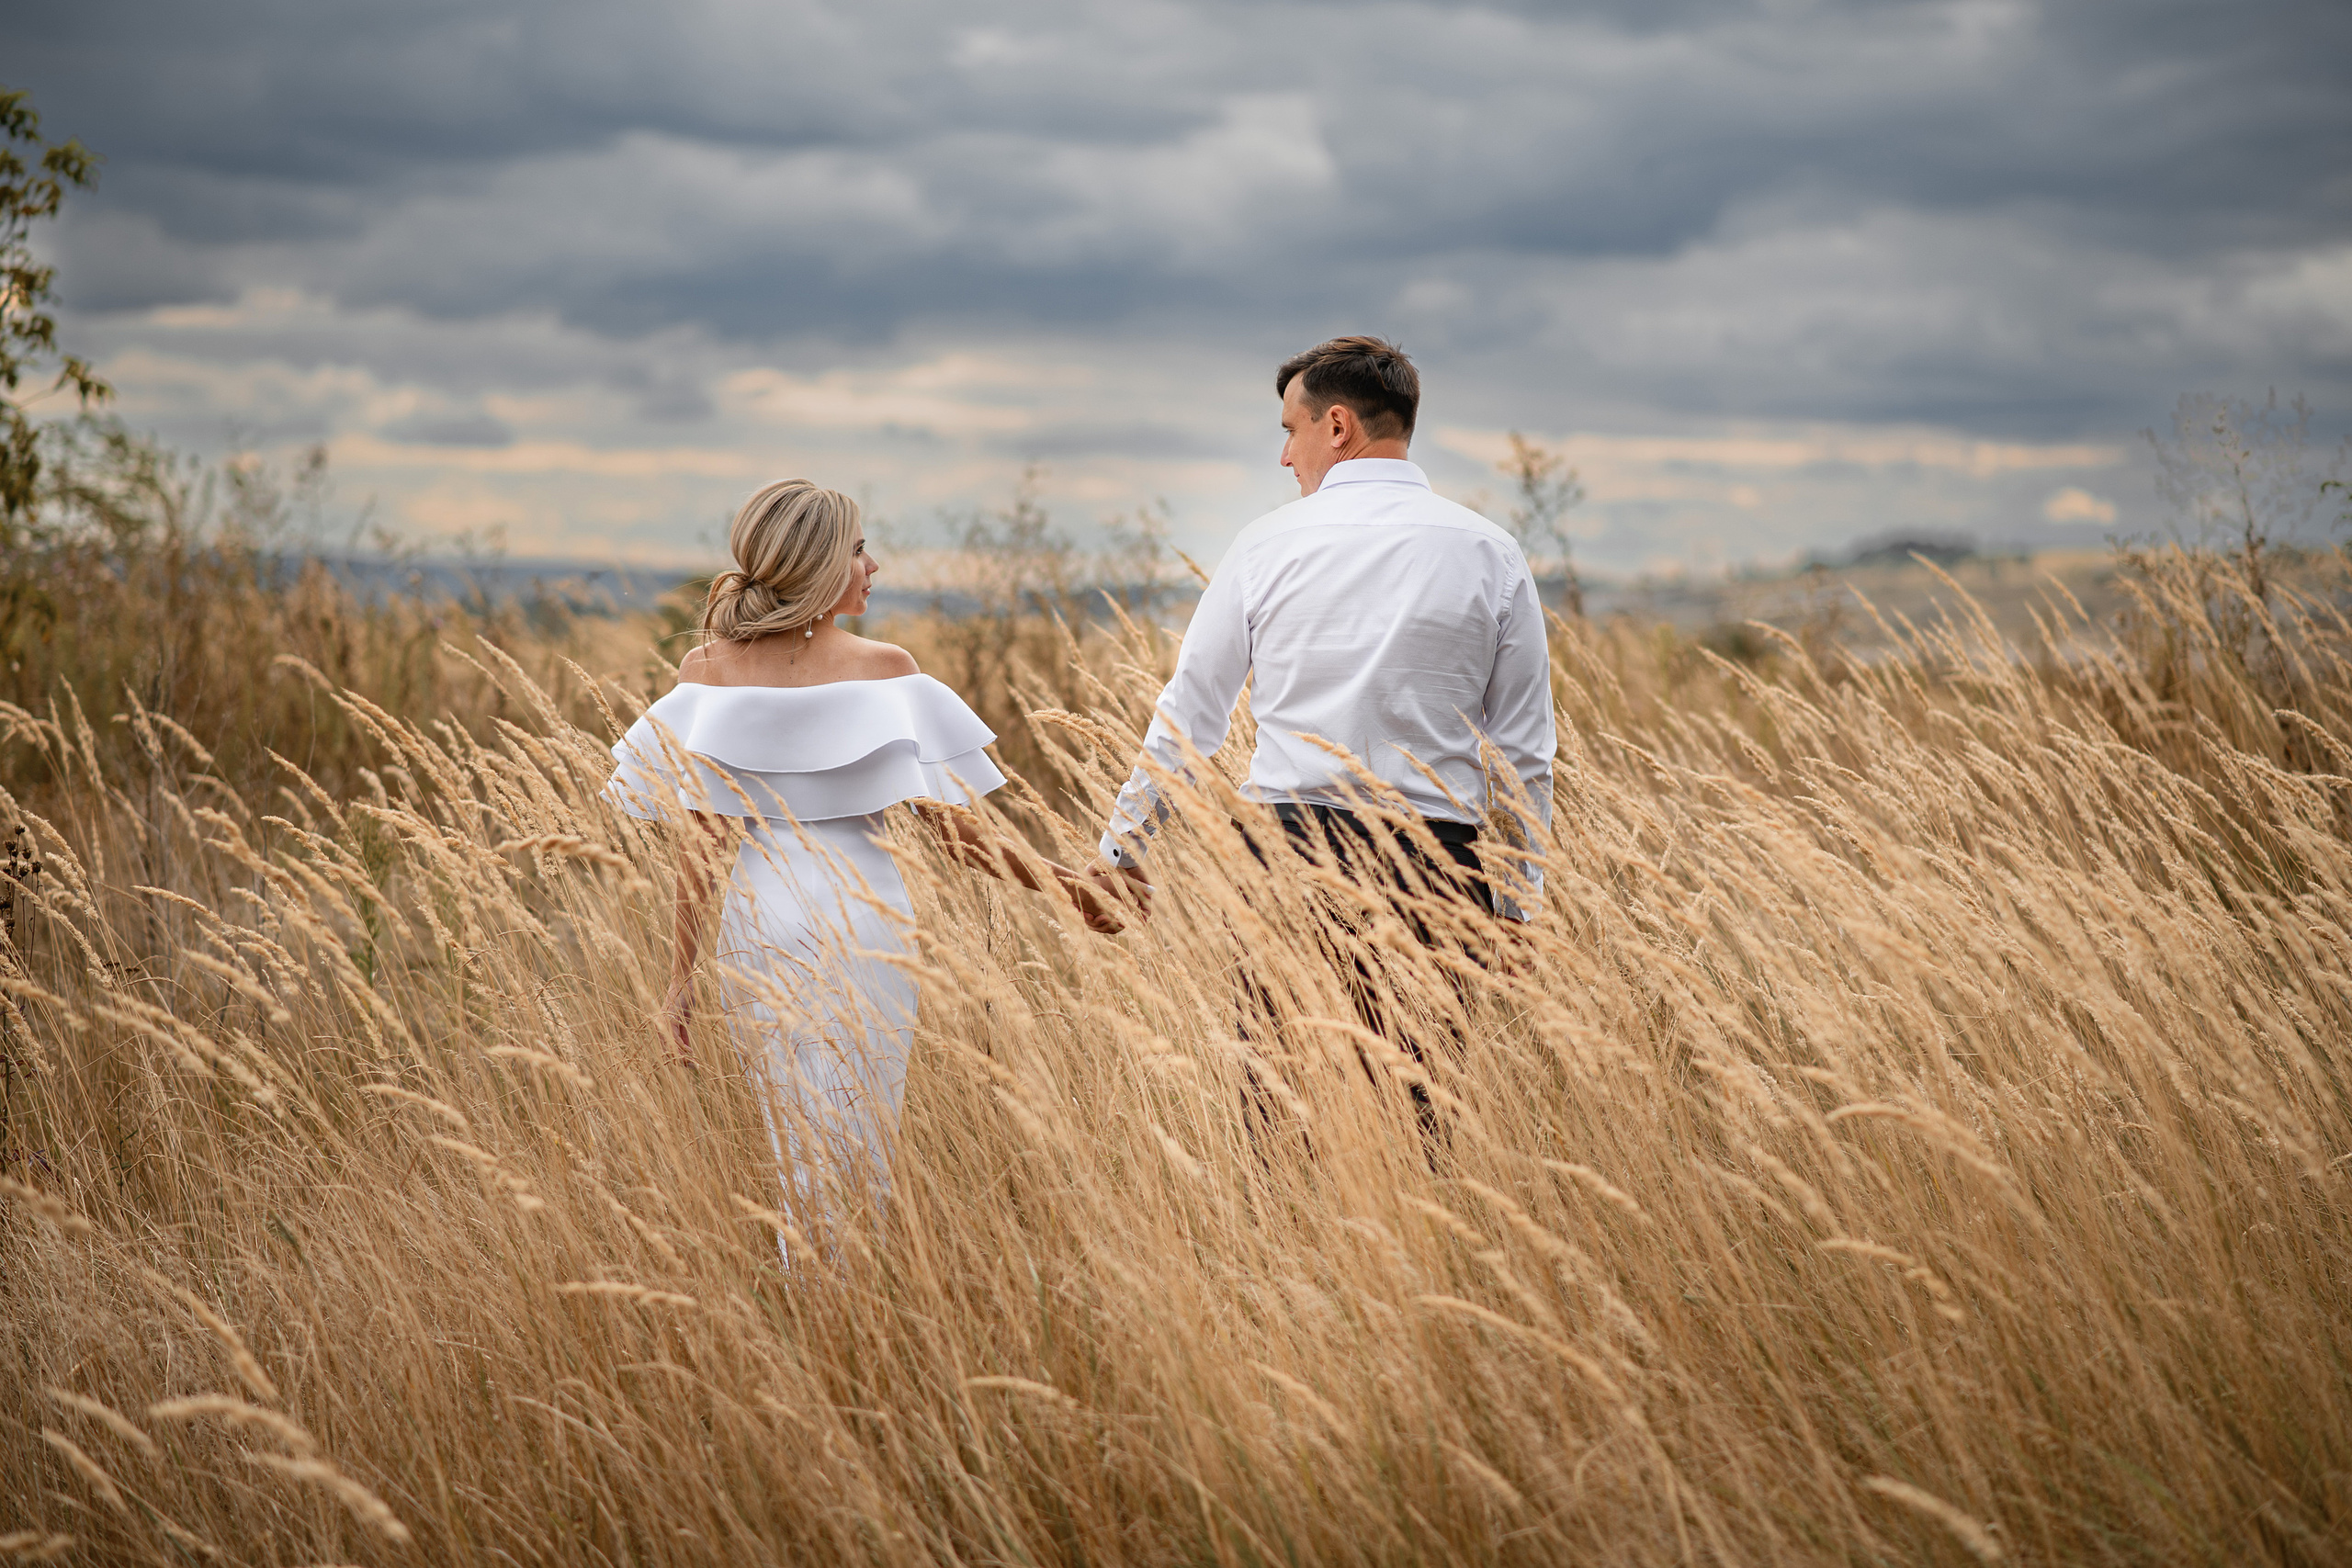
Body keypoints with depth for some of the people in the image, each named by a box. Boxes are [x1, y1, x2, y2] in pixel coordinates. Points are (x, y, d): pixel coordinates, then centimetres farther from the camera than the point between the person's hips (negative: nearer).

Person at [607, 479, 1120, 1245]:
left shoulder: (710, 671, -5)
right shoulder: (887, 670, -9)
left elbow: (698, 845, -6)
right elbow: (947, 824, -7)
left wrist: (680, 980, -1)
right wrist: (1054, 879, 4)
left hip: (762, 921, 2)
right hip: (869, 917, -2)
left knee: (803, 1159, 16)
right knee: (865, 1165, 9)